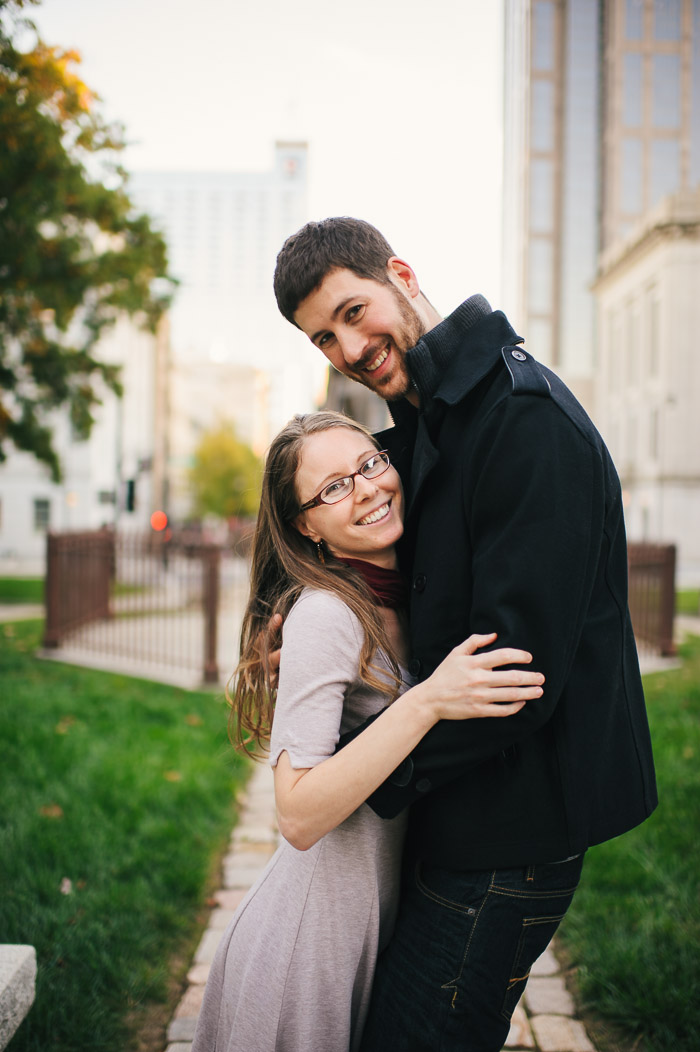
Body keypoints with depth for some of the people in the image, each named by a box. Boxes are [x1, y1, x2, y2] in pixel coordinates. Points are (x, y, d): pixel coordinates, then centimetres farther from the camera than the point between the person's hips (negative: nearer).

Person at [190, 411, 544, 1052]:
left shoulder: (398, 600, 2)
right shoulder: (325, 615, -23)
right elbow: (300, 817, -29)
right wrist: (428, 702, -35)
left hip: (382, 920, 7)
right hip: (316, 943, -7)